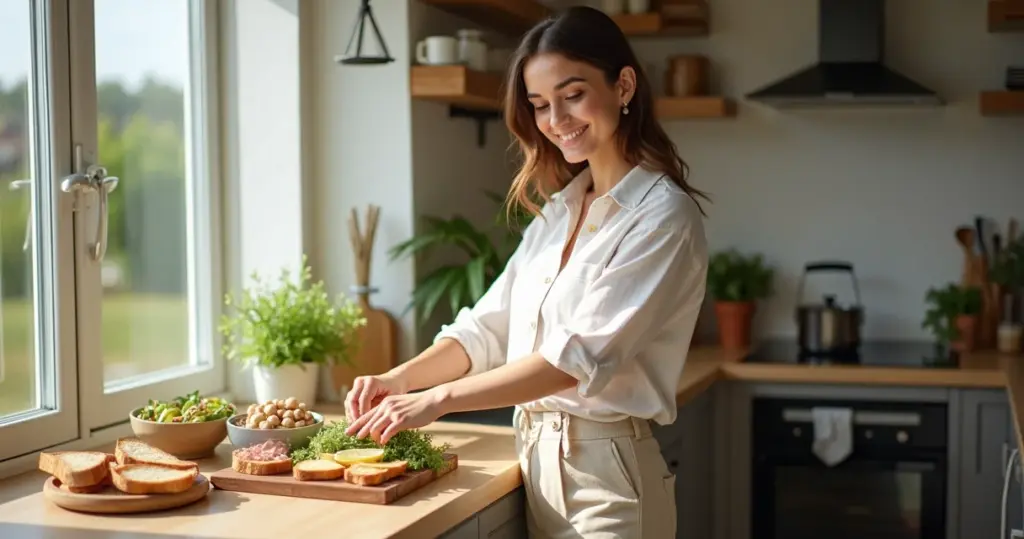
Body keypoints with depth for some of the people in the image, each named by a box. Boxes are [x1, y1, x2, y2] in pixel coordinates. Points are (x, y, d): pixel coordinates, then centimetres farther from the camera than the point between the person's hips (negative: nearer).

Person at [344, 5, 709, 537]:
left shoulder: (663, 215, -13)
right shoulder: (558, 210, 10)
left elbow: (582, 355, -21)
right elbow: (488, 327, 7)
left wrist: (439, 399, -24)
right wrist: (400, 379, -9)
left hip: (604, 472, -6)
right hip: (535, 459, 6)